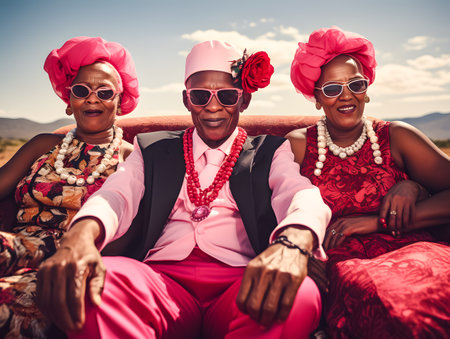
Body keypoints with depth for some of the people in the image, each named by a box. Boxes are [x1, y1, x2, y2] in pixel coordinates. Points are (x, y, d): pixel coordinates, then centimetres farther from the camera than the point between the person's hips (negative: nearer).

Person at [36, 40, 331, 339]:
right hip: (161, 284, 1)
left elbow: (303, 195, -3)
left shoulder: (271, 152, 17)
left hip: (242, 290, 0)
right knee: (91, 285, -31)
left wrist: (293, 242, -31)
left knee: (300, 295, -35)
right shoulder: (152, 151, 21)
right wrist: (82, 233, -24)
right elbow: (118, 194, 3)